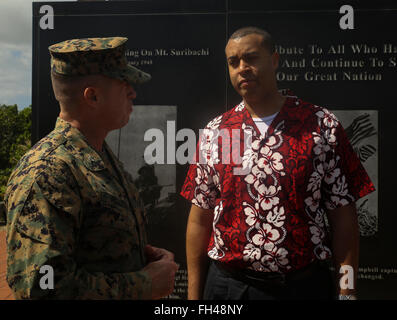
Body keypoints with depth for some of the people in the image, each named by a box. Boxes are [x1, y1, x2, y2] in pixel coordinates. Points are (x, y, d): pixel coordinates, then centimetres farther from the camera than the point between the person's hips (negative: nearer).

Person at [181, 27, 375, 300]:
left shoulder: (322, 126, -5)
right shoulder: (214, 133, 0)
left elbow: (342, 215, -4)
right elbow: (200, 219, 2)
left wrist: (346, 291, -7)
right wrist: (194, 293, 3)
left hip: (305, 285, -1)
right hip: (227, 284, 2)